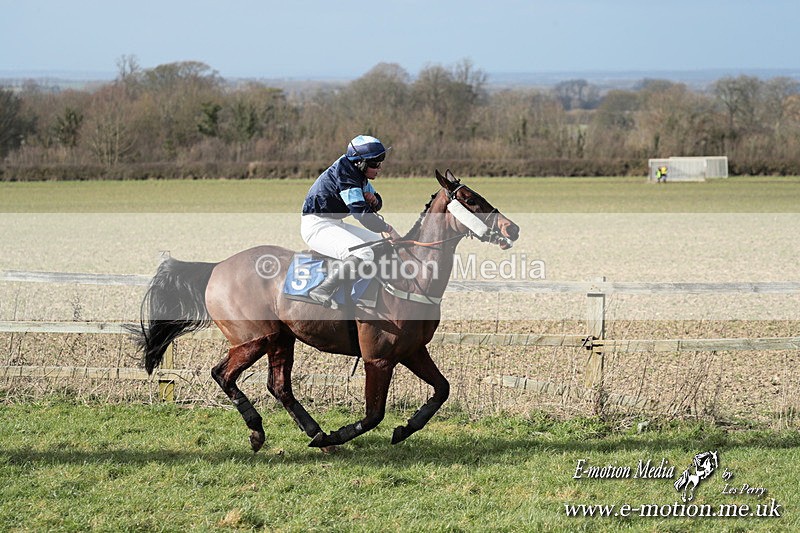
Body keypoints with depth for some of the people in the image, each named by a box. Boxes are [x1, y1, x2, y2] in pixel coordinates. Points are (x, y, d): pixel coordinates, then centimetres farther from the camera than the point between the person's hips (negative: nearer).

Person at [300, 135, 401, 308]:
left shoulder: (358, 172, 10)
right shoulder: (344, 173, -20)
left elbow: (377, 204, 21)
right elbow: (360, 212, -26)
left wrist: (374, 201, -4)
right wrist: (388, 229, -21)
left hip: (334, 224, 11)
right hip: (316, 225, -11)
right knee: (364, 254, -29)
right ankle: (322, 292, -30)